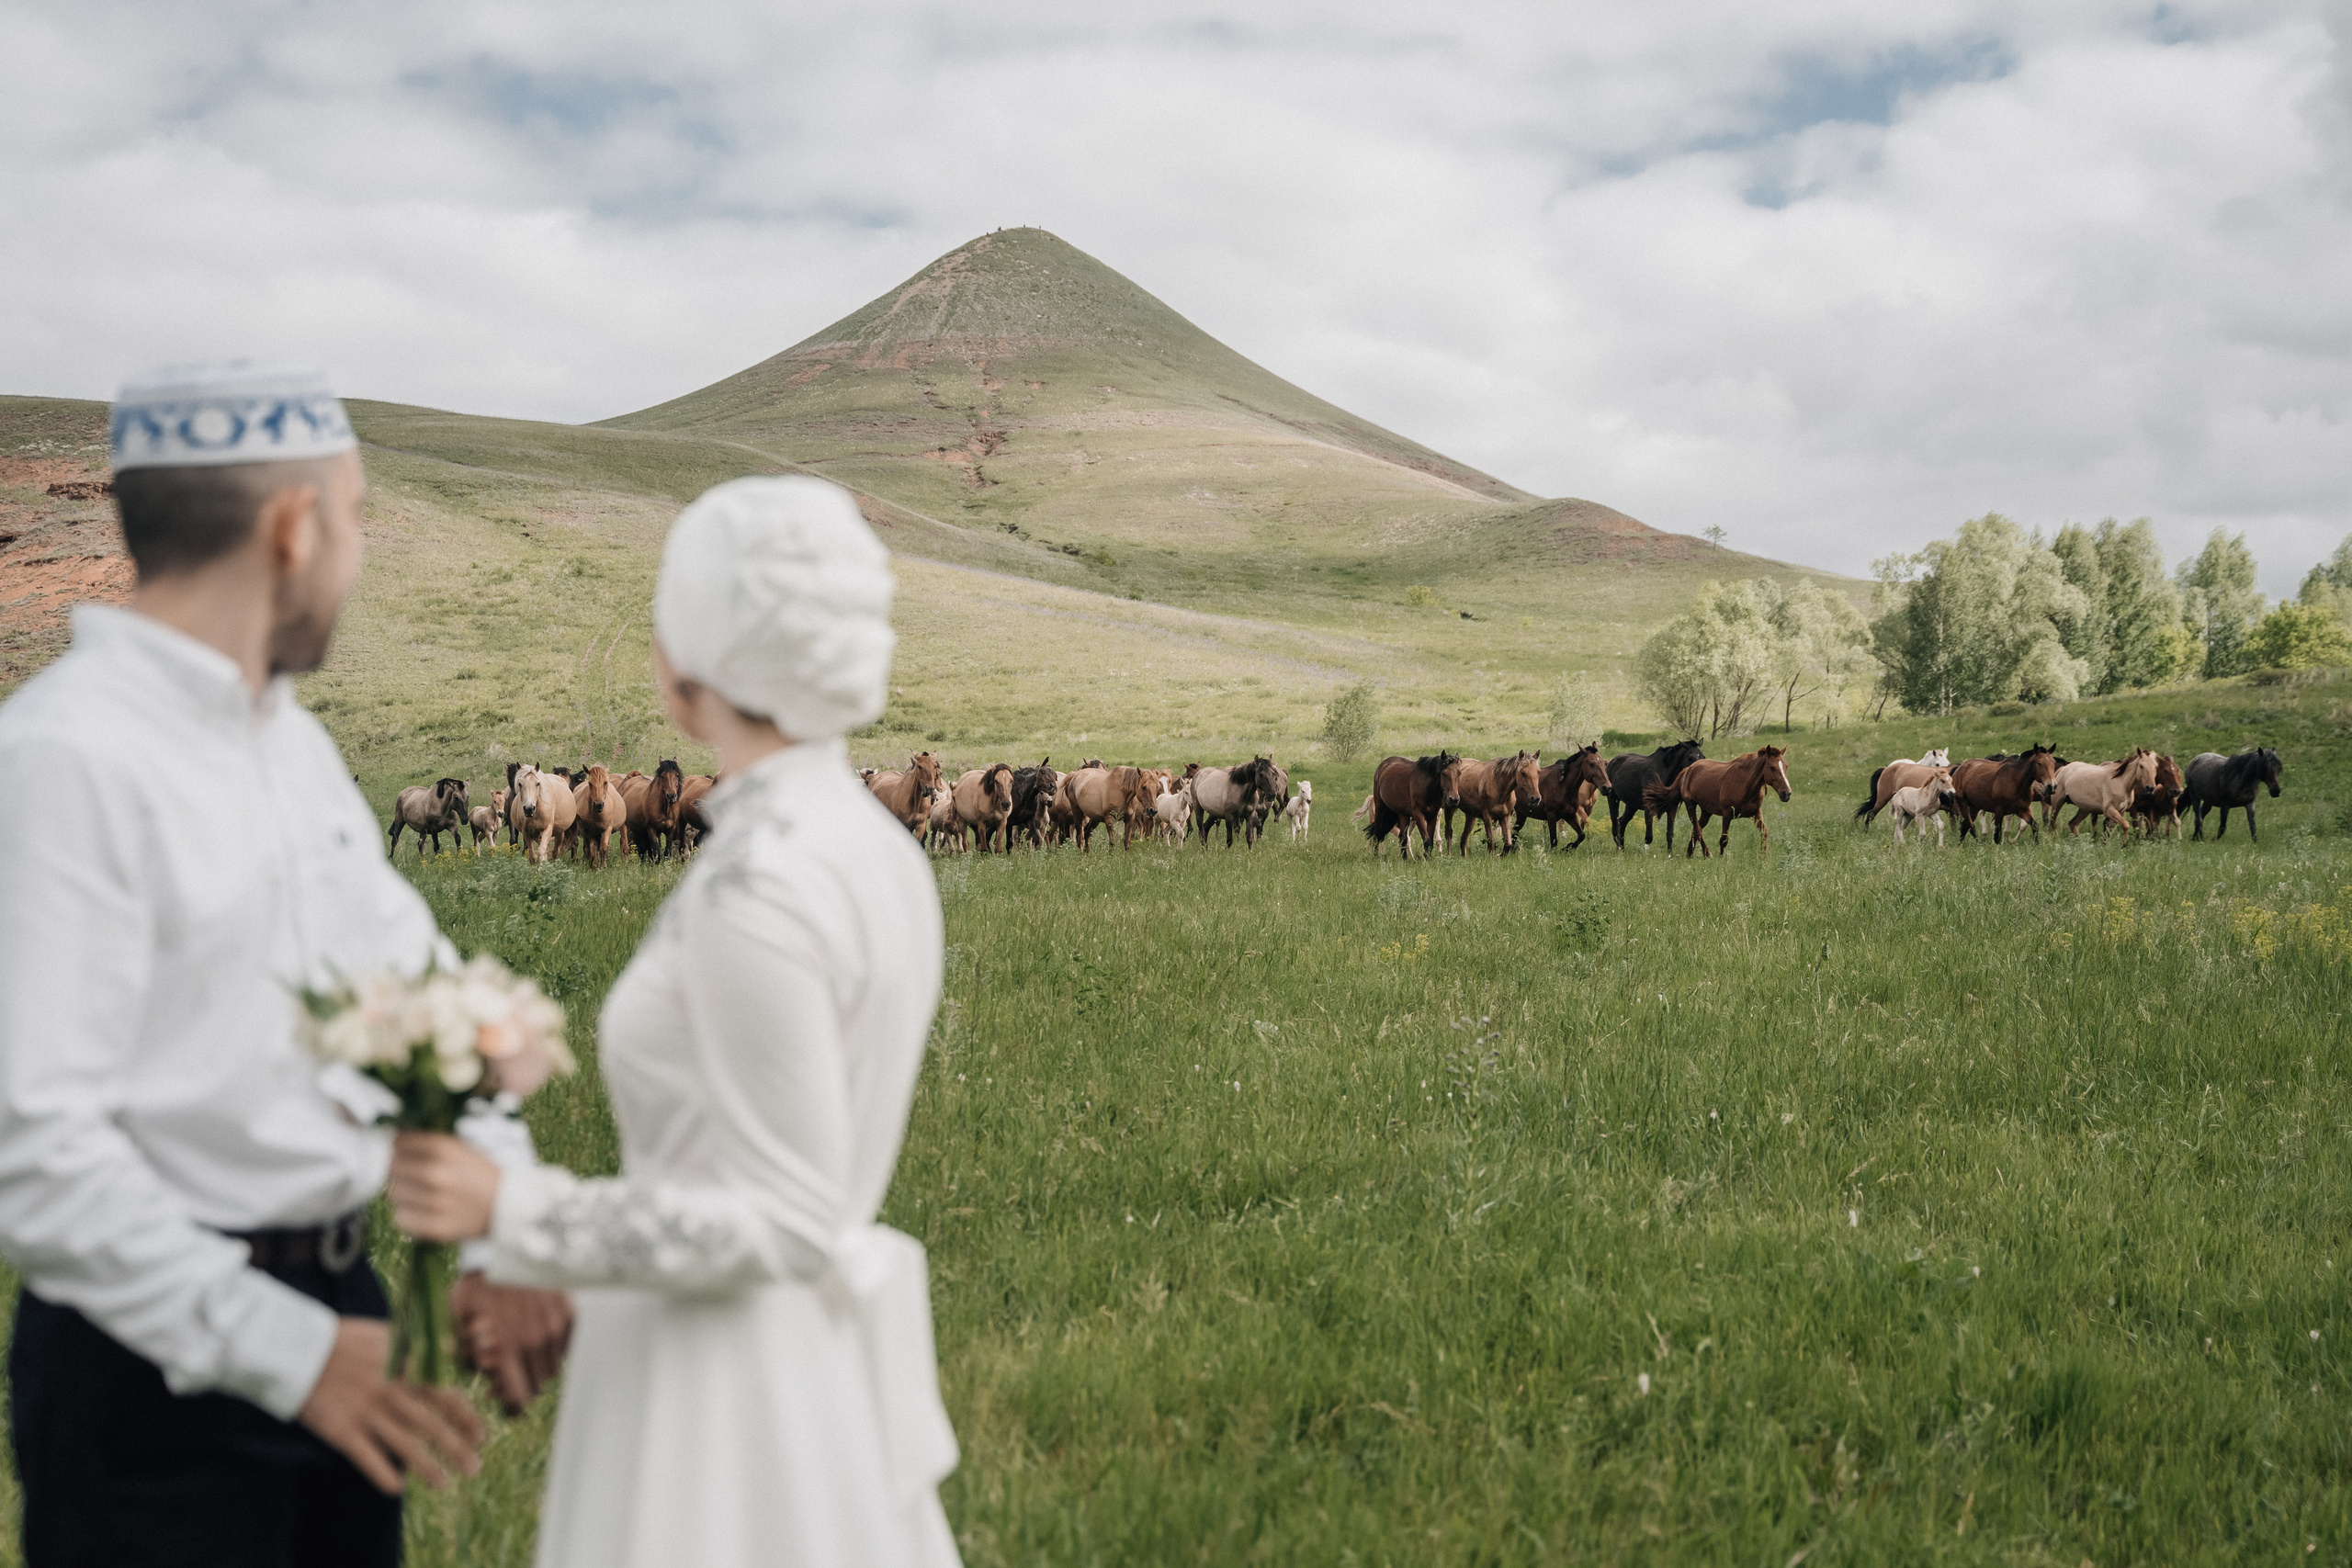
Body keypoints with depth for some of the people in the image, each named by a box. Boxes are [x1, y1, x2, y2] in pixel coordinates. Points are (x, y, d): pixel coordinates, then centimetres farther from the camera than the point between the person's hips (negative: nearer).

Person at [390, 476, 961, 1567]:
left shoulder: (756, 887, -22)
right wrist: (561, 1290, 17)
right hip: (822, 1360, 8)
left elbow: (783, 1223, -21)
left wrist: (507, 1210, -18)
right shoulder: (869, 844, 5)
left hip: (731, 1395, -8)